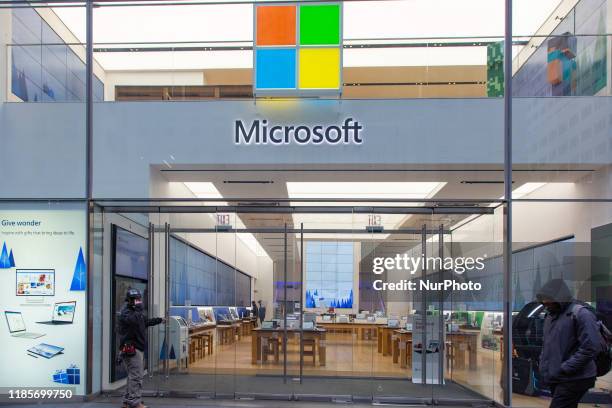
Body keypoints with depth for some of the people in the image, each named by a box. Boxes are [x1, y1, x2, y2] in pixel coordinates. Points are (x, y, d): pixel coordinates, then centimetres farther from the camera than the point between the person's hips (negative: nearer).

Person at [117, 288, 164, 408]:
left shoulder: (135, 312, 20)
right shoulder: (125, 312, -12)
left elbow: (145, 322, 37)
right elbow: (133, 320, -35)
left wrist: (159, 320, 44)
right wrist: (139, 309, -24)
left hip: (138, 349, 11)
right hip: (132, 349, -11)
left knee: (133, 376, 14)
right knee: (136, 376, -11)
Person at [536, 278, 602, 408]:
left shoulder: (581, 314, -13)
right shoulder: (550, 316, 15)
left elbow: (590, 347, -20)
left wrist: (565, 369, -19)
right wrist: (544, 366, 12)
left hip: (574, 380, -8)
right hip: (555, 379, 8)